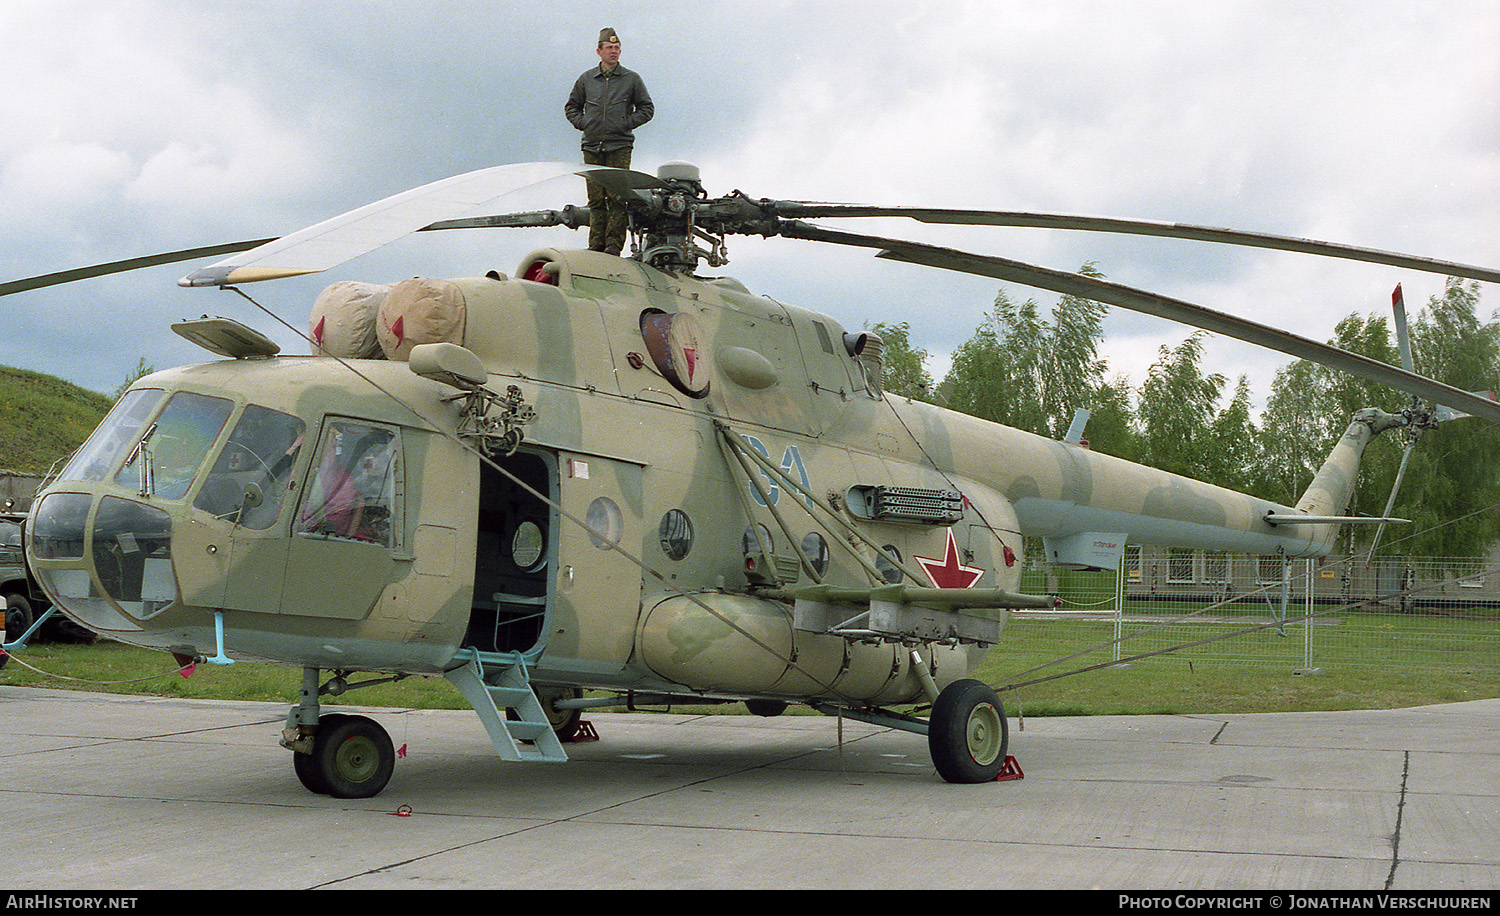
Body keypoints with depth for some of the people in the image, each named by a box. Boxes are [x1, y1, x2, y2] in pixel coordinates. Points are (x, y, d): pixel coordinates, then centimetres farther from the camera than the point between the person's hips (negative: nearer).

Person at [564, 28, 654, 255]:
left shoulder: (631, 79, 6)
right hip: (592, 147, 2)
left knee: (617, 197, -9)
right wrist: (582, 123, 6)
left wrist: (627, 123, -2)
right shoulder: (586, 79, 12)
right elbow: (571, 107, 23)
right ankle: (596, 243, 5)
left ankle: (614, 243, -7)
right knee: (596, 198, 1)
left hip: (619, 146, -2)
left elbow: (647, 108, 11)